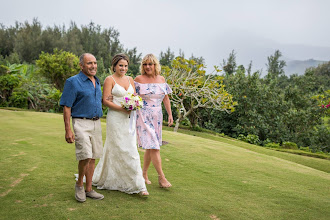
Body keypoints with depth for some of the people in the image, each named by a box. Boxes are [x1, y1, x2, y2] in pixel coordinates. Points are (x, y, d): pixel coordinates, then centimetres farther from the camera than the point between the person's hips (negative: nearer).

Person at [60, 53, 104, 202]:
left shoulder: (97, 82, 15)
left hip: (96, 123, 7)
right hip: (81, 123, -7)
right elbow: (66, 107, -11)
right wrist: (68, 130, -17)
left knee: (92, 158, 9)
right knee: (85, 156, -15)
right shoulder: (73, 82, -7)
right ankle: (79, 184, 11)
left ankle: (89, 189, 19)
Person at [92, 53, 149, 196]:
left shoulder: (130, 80, 15)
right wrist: (121, 108, -19)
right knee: (119, 150, -2)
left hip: (129, 119, 6)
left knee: (131, 150, 6)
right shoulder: (109, 80, -3)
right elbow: (105, 101, -9)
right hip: (115, 119, -5)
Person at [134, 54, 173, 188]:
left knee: (150, 147, 10)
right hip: (143, 116, -5)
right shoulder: (139, 79, -4)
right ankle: (161, 177, -1)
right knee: (153, 146, -9)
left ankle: (144, 174, 24)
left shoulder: (161, 79, 8)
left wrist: (170, 114, 9)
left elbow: (166, 98, 13)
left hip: (157, 117, 5)